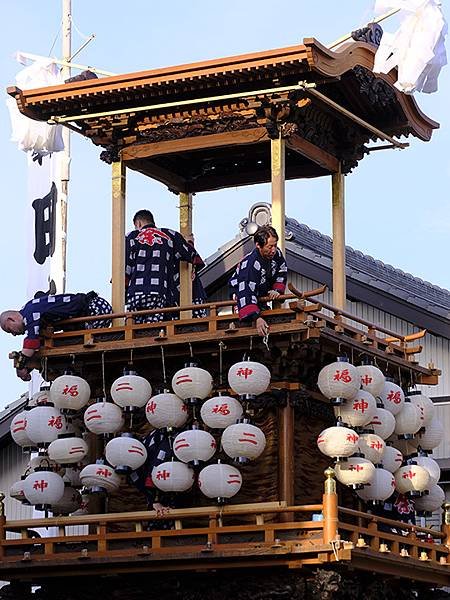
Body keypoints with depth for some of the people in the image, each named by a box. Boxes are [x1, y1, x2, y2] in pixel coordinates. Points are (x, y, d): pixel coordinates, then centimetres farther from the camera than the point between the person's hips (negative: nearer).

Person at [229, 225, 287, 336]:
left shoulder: (276, 254, -16)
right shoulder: (250, 264, -40)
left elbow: (282, 272, 6)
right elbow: (246, 292, -48)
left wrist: (277, 290, -13)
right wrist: (256, 318, -59)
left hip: (262, 294, 7)